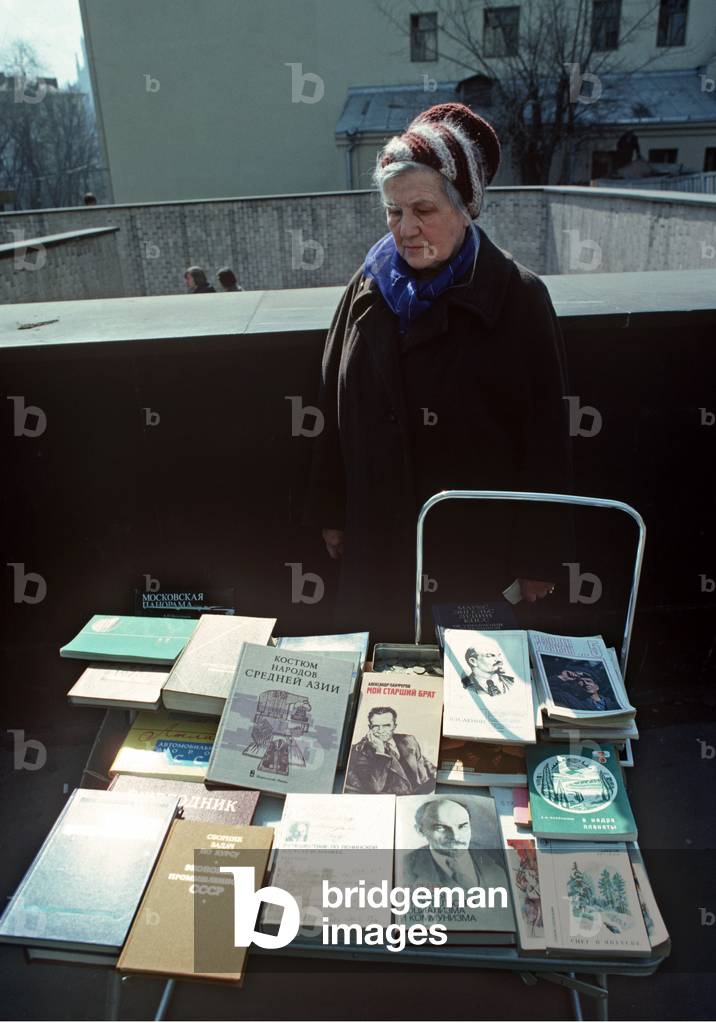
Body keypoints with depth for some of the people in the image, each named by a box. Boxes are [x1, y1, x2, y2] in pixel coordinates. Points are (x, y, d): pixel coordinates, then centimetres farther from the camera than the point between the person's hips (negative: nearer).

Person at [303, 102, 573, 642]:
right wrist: (330, 512, 10)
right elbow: (335, 406, 7)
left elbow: (546, 435, -9)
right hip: (378, 542, 4)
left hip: (478, 550, -3)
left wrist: (540, 556, -7)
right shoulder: (370, 287, 1)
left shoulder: (517, 298, -11)